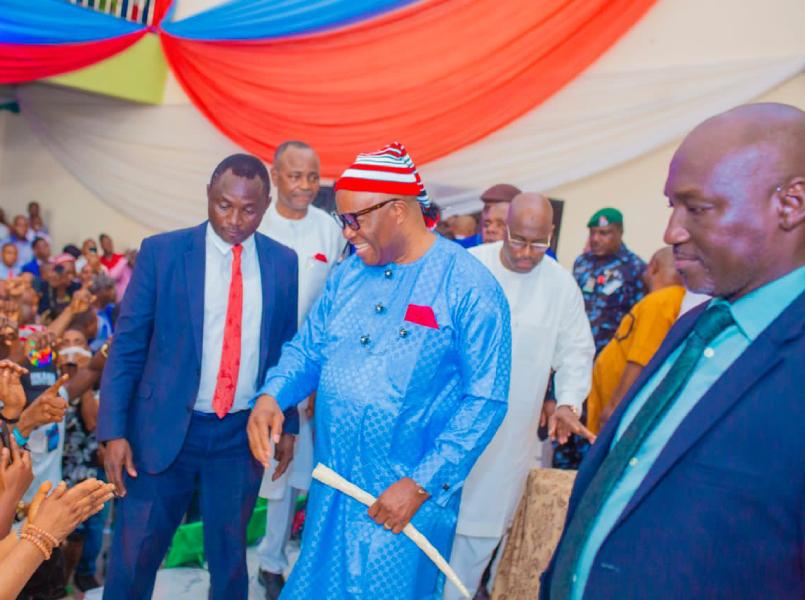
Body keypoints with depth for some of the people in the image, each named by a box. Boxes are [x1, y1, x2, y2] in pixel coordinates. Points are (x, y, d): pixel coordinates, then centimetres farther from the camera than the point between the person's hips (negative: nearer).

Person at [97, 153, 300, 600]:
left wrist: (287, 423, 10)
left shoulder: (283, 262, 1)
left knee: (229, 558, 15)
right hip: (165, 428, -1)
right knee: (133, 559, 6)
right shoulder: (162, 251, -6)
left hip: (243, 434, 2)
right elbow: (127, 345, -4)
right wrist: (114, 430, -9)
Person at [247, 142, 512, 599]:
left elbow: (486, 401, -15)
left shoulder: (469, 287, -15)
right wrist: (272, 395, -11)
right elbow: (309, 348, 10)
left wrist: (423, 484, -18)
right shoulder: (348, 275, 5)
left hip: (409, 495, -6)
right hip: (331, 487, 6)